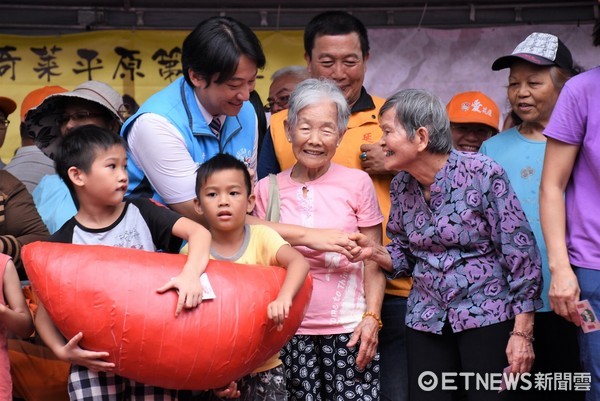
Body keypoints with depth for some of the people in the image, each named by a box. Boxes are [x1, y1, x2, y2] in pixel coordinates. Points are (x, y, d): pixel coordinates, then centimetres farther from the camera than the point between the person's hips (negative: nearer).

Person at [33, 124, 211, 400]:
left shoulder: (142, 213, 0)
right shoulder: (64, 241, -2)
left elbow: (199, 232, -11)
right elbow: (45, 311, 2)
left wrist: (191, 274, -30)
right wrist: (62, 351, -15)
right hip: (97, 358, 0)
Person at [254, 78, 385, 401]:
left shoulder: (357, 183, -2)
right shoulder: (267, 189, 4)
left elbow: (374, 263, 2)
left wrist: (371, 318, -7)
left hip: (348, 328, -1)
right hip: (291, 330, 2)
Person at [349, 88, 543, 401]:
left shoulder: (482, 173, -14)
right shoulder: (401, 186, 3)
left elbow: (520, 252, -12)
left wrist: (522, 332, -13)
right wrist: (375, 252, -8)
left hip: (486, 315, -5)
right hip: (426, 319, 5)